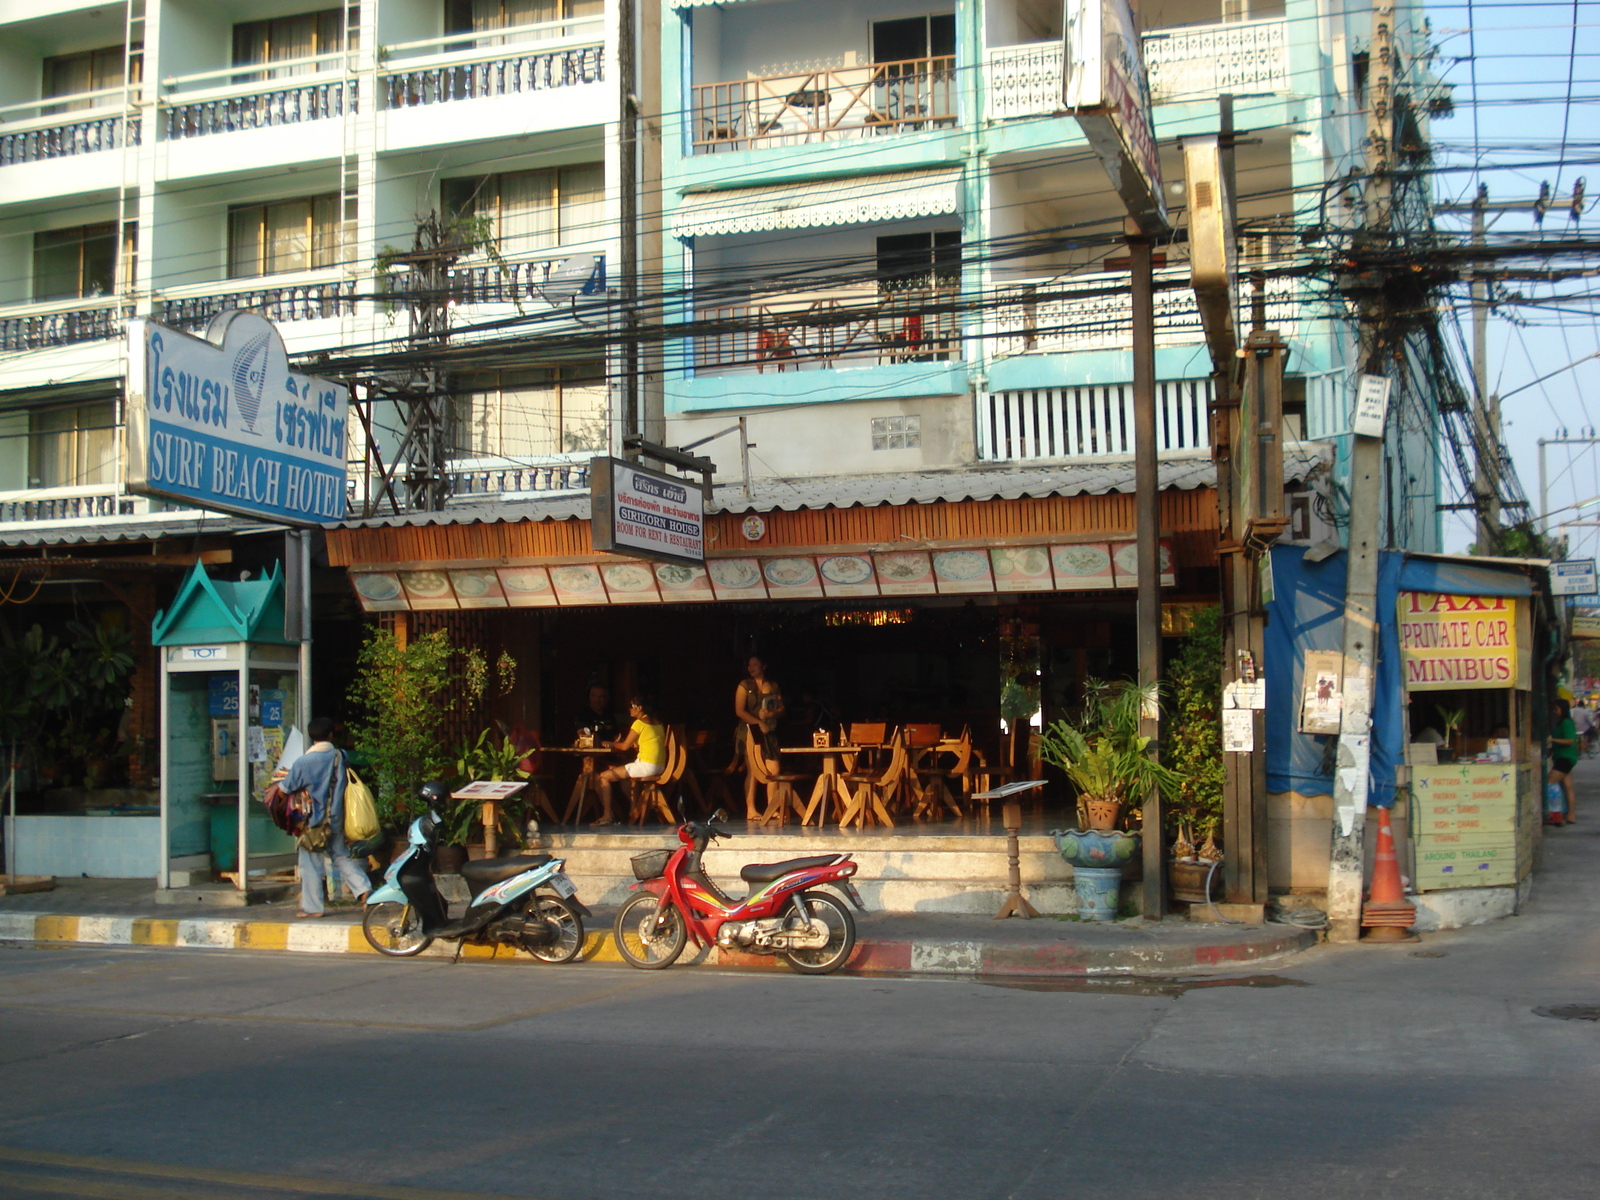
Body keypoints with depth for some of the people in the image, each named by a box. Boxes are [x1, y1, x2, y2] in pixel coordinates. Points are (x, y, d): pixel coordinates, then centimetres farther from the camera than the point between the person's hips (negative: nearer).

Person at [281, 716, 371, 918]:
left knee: (311, 864, 5)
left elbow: (286, 788, -8)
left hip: (313, 820, -4)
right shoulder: (340, 756, -2)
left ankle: (312, 906, 9)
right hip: (336, 818, 4)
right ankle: (363, 888, 5)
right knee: (342, 856, 18)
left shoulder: (303, 762, -14)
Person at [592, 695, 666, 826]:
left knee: (604, 777, -3)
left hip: (646, 766, -9)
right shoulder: (658, 722, 13)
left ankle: (607, 815, -8)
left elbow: (624, 746, -5)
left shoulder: (640, 723, -10)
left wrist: (612, 744, 13)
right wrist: (634, 744, 13)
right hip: (660, 766, 9)